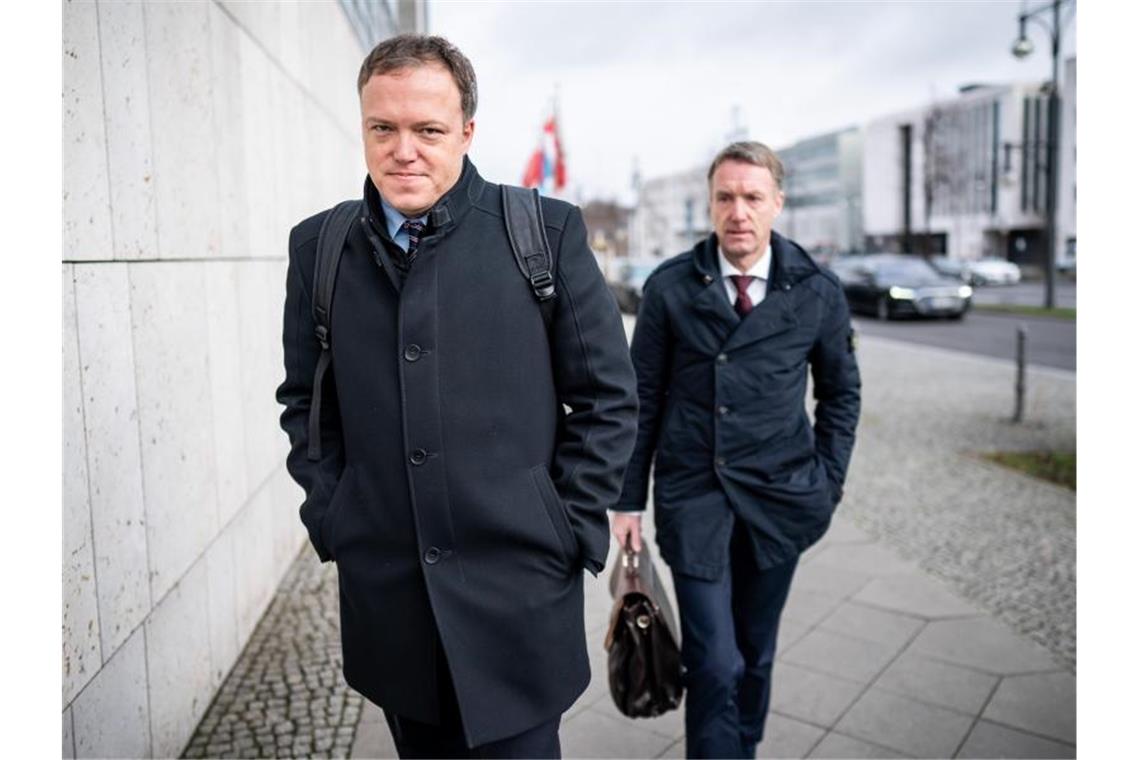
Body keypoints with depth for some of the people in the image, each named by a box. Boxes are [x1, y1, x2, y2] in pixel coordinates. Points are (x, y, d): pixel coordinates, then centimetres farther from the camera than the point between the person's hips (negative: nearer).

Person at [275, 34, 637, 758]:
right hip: (385, 597, 4)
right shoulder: (318, 245, 3)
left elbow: (608, 396, -3)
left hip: (517, 594, -3)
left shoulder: (547, 230, -6)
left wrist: (568, 532, -5)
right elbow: (305, 399, 12)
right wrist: (330, 518, 4)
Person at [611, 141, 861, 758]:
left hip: (778, 499, 2)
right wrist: (629, 497, 0)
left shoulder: (818, 290, -1)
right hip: (692, 497, -1)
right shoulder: (669, 286, -4)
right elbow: (642, 398, 0)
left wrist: (827, 482, 4)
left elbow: (841, 392, 11)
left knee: (755, 654, 17)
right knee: (715, 664, -4)